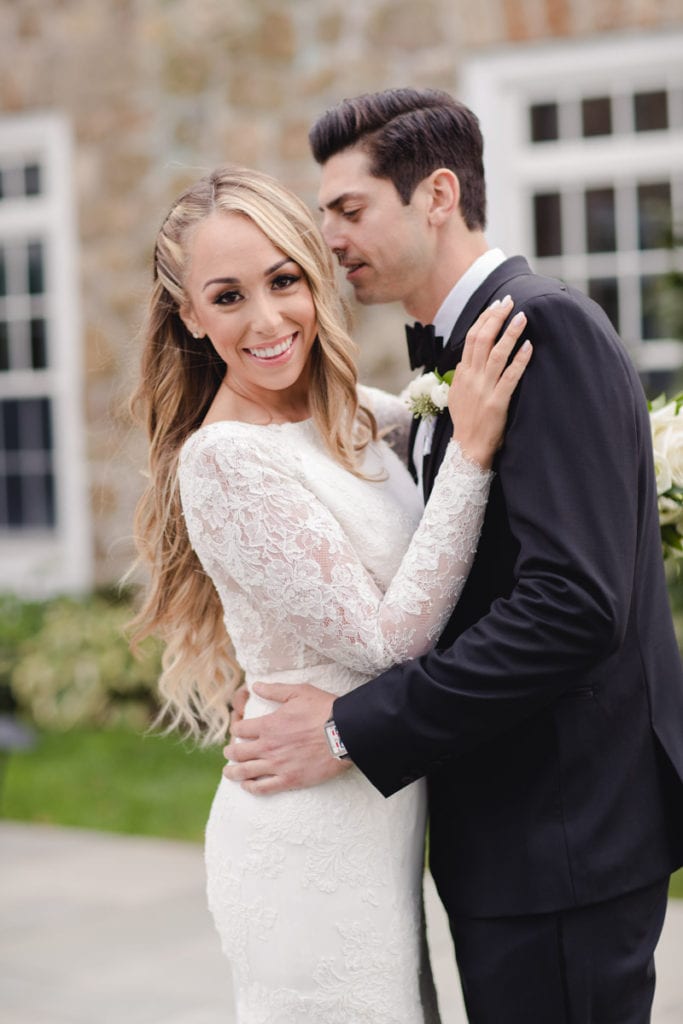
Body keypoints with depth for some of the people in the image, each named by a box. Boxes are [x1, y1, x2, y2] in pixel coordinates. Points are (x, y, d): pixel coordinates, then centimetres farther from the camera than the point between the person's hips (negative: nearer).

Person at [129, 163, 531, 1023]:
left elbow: (433, 417, 29)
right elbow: (388, 637, -20)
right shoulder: (227, 459, -19)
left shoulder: (349, 413, 5)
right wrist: (472, 450, -21)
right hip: (311, 844, -8)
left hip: (371, 820, 8)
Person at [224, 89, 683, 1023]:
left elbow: (573, 603, -25)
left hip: (561, 835, -9)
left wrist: (354, 729, -21)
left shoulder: (545, 324, -16)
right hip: (512, 824, 9)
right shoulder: (461, 350, 14)